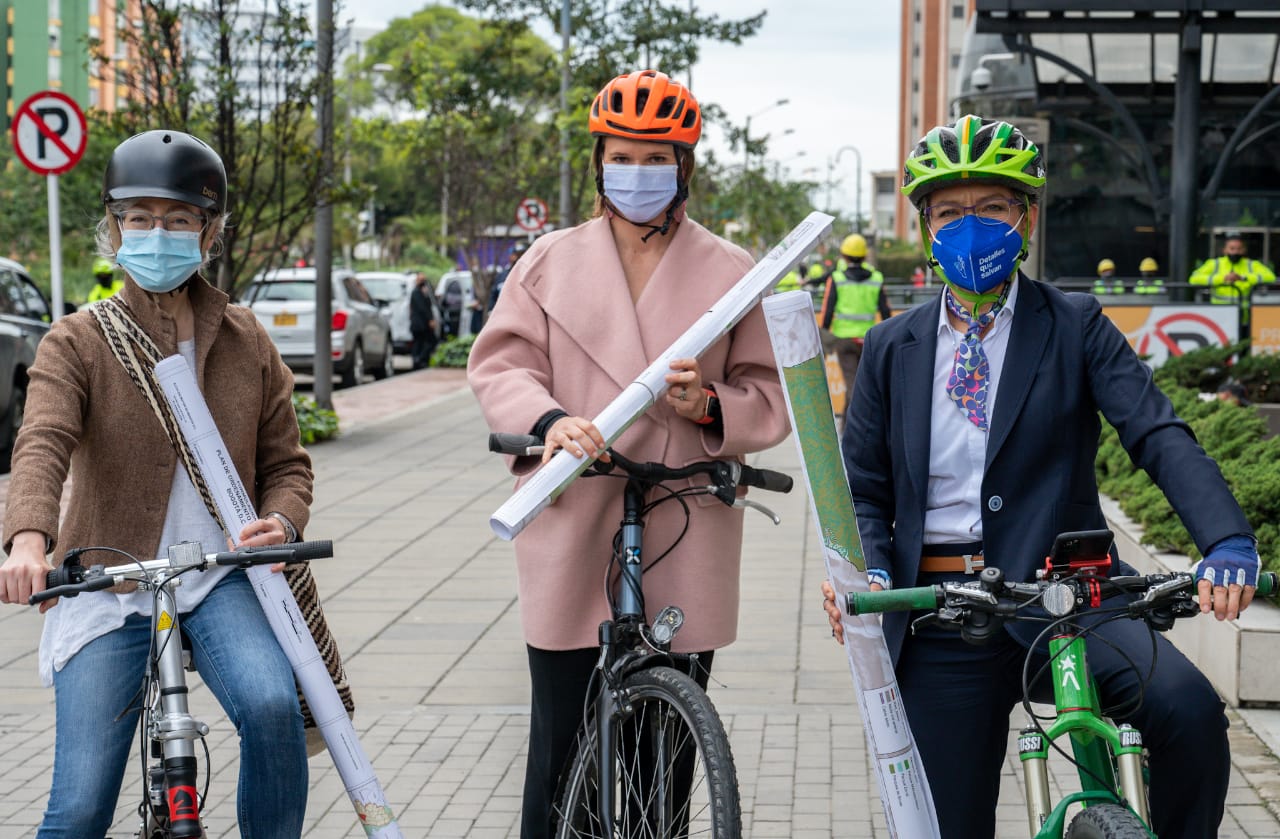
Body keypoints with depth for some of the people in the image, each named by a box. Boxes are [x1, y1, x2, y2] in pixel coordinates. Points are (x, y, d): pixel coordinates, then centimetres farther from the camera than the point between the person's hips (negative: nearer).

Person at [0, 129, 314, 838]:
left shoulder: (246, 341, 7)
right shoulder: (77, 343, -2)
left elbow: (284, 461, 12)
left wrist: (282, 522, -12)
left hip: (220, 579, 2)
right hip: (107, 588, -1)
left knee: (271, 705, -28)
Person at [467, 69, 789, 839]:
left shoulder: (731, 273, 8)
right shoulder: (550, 262, 11)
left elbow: (770, 399, 7)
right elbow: (501, 364, 2)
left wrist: (709, 404, -15)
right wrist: (551, 420, -19)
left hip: (684, 548, 0)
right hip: (574, 541, 0)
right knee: (563, 743, 1)